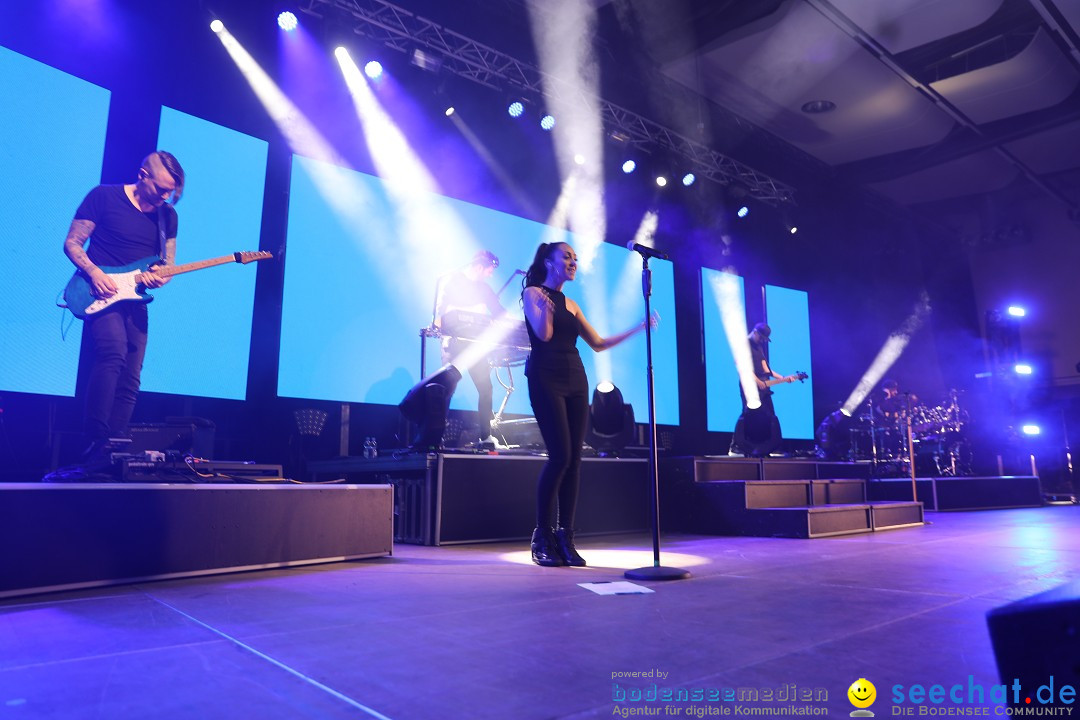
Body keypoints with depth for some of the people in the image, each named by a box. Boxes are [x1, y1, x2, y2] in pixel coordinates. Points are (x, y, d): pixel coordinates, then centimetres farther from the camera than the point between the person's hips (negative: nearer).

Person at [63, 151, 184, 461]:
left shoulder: (168, 216, 11)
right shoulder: (103, 197, -2)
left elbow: (168, 264, 13)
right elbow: (72, 243, -1)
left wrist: (160, 278, -11)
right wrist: (94, 273, -18)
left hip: (134, 299, 5)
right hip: (100, 295, -5)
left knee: (130, 379, 1)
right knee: (113, 352, -29)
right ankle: (95, 440, -26)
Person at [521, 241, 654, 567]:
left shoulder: (571, 305, 20)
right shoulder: (532, 292, 4)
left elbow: (598, 343, 17)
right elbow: (543, 334, -12)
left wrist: (638, 328, 16)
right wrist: (546, 302, -12)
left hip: (575, 380, 6)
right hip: (545, 379, -6)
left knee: (574, 458, -1)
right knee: (560, 455, -14)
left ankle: (565, 538, 4)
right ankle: (542, 537, -1)